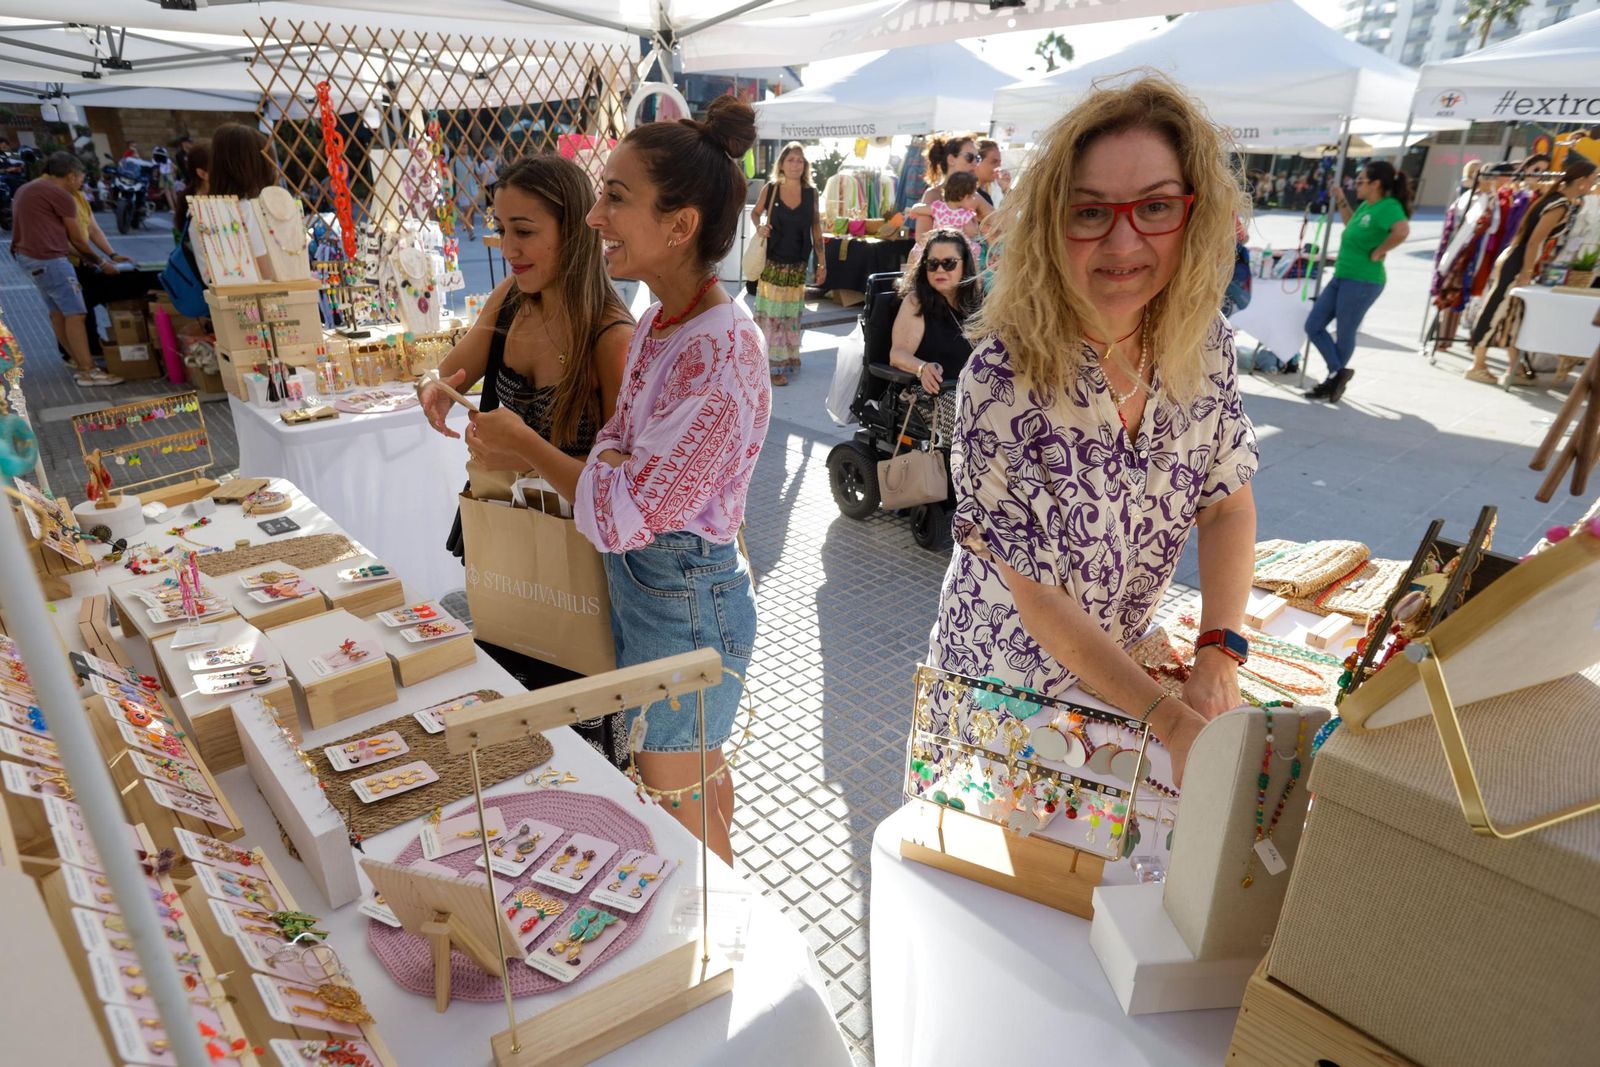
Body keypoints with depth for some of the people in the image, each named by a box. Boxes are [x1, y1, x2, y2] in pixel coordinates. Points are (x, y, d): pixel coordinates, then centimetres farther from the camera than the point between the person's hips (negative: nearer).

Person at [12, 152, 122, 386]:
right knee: (76, 313, -11)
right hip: (48, 258, -11)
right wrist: (101, 263, 9)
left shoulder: (28, 189, 22)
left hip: (28, 256, 11)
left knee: (57, 312, 12)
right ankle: (88, 372, -14)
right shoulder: (60, 195, -9)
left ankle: (82, 364, 16)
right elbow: (77, 238, -4)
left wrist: (85, 258, 23)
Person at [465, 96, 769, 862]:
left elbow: (623, 515, -25)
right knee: (701, 774, 28)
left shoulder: (720, 354, -29)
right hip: (644, 585, 9)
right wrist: (512, 447, -10)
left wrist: (518, 439, -12)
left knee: (675, 815, 14)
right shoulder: (661, 323, 1)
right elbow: (623, 456, 5)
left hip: (684, 603, -9)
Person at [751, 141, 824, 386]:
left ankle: (788, 357, 28)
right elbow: (755, 212, 11)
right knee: (771, 313, -1)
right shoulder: (770, 189, -6)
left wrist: (822, 263, 3)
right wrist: (760, 227, -12)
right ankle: (772, 364, 4)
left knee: (791, 312, 13)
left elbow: (816, 227, 4)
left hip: (798, 264, 2)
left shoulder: (811, 192, -2)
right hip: (772, 262, -2)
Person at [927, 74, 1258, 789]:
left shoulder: (1203, 342, -13)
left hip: (1125, 664, 5)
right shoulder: (1003, 378, -30)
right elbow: (1038, 594, -25)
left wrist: (1218, 659, -15)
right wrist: (1171, 721, -26)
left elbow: (1227, 501, -2)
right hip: (1004, 678, -4)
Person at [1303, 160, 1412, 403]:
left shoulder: (1388, 206, -17)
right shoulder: (1366, 206, 11)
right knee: (1313, 326, 7)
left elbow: (1402, 231, -36)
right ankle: (1338, 372, 15)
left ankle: (1335, 379, 17)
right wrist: (1341, 201, 25)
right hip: (1341, 276, 10)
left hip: (1362, 281, -10)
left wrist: (1378, 252, -24)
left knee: (1345, 334, 2)